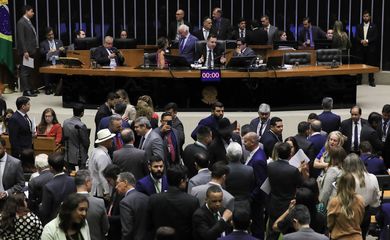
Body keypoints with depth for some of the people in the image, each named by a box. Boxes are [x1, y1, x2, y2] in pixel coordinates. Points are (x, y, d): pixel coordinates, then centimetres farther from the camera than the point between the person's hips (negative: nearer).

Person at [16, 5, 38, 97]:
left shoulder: (28, 22, 16)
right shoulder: (21, 22, -10)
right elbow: (21, 38, -16)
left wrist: (34, 50, 12)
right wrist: (25, 51, -21)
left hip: (31, 51, 9)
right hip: (26, 51, -9)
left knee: (30, 71, 11)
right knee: (25, 71, -6)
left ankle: (29, 89, 16)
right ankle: (26, 90, -5)